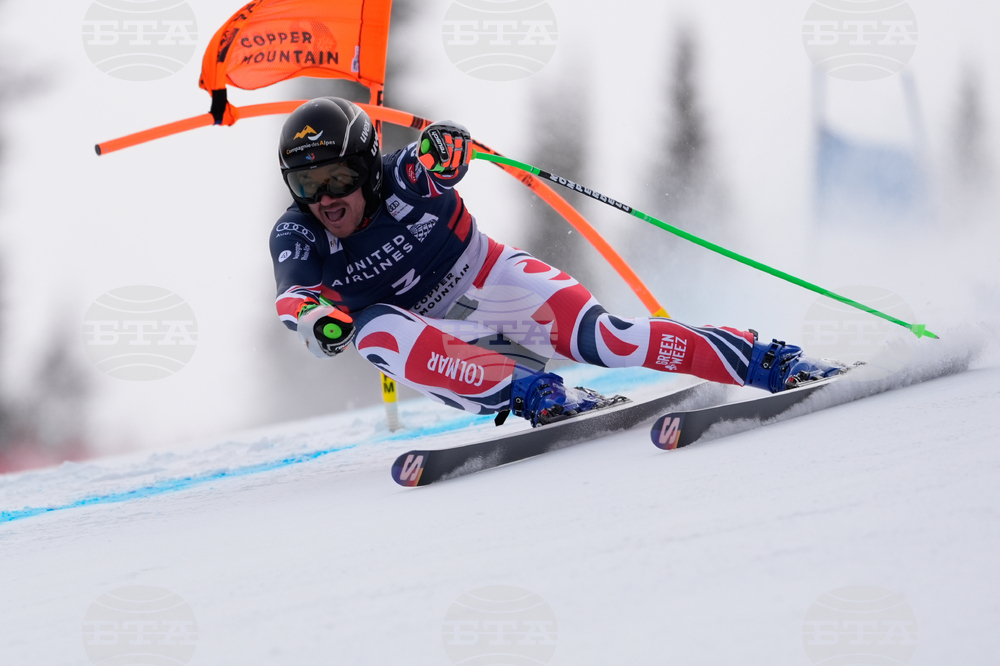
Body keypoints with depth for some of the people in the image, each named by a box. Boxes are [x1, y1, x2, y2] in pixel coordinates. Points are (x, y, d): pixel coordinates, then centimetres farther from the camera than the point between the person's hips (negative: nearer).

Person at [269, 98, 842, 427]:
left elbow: (451, 151, -28)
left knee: (595, 336, -27)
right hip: (436, 339, 1)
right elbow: (294, 287, -29)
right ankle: (527, 391, -43)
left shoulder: (401, 179, -13)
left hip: (493, 282, -1)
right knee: (372, 329, -32)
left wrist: (443, 146, -53)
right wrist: (311, 312, -53)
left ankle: (765, 361, -23)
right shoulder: (297, 237, -12)